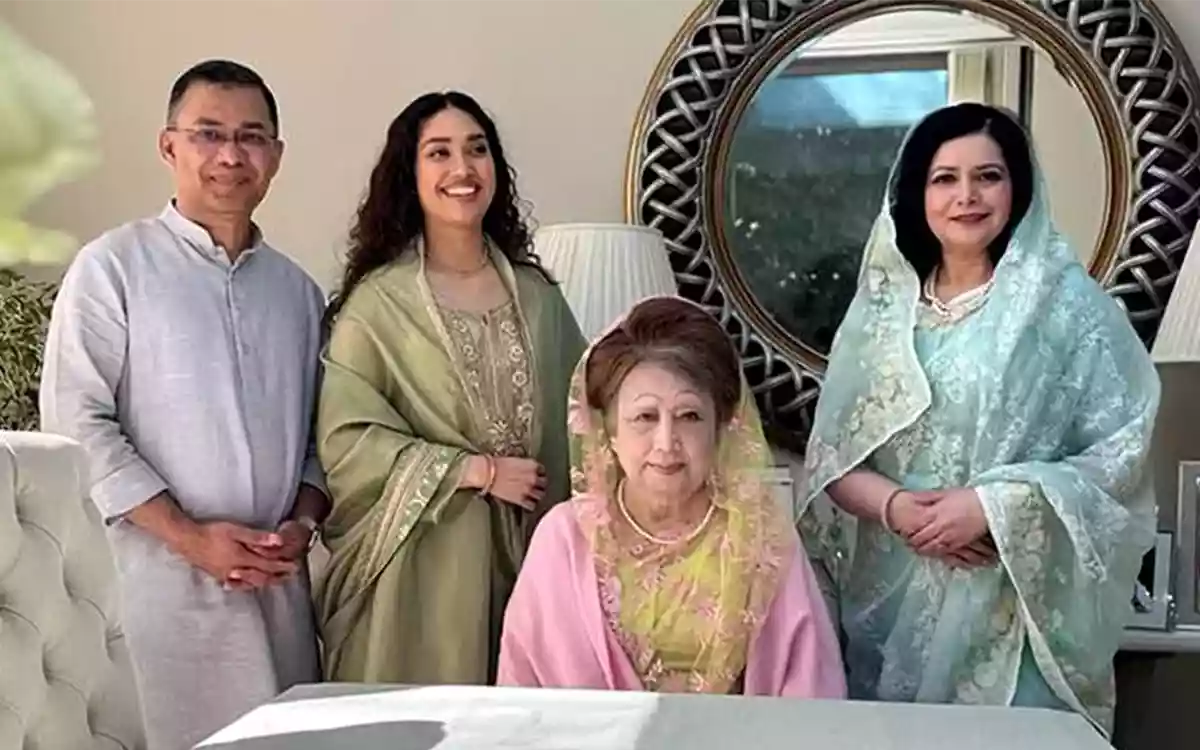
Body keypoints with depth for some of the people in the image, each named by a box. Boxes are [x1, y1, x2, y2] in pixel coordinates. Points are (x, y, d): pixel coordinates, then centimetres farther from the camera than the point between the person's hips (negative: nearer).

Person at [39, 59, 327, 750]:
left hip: (279, 583, 4)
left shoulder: (297, 288, 13)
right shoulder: (112, 267, -2)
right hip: (158, 578, -4)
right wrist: (186, 536, -13)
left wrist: (303, 523, -4)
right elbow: (76, 422, -8)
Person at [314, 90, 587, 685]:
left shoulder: (536, 292, 7)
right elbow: (346, 440, -12)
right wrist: (481, 470, -13)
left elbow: (575, 414, 14)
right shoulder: (377, 302, -6)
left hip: (528, 549, 4)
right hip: (429, 562, -3)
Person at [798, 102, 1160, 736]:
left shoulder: (1068, 303, -5)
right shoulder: (881, 305, 6)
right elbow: (831, 455, 6)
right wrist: (894, 506, -13)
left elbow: (1119, 456, -8)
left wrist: (993, 506, -18)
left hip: (1015, 607, -3)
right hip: (891, 601, 4)